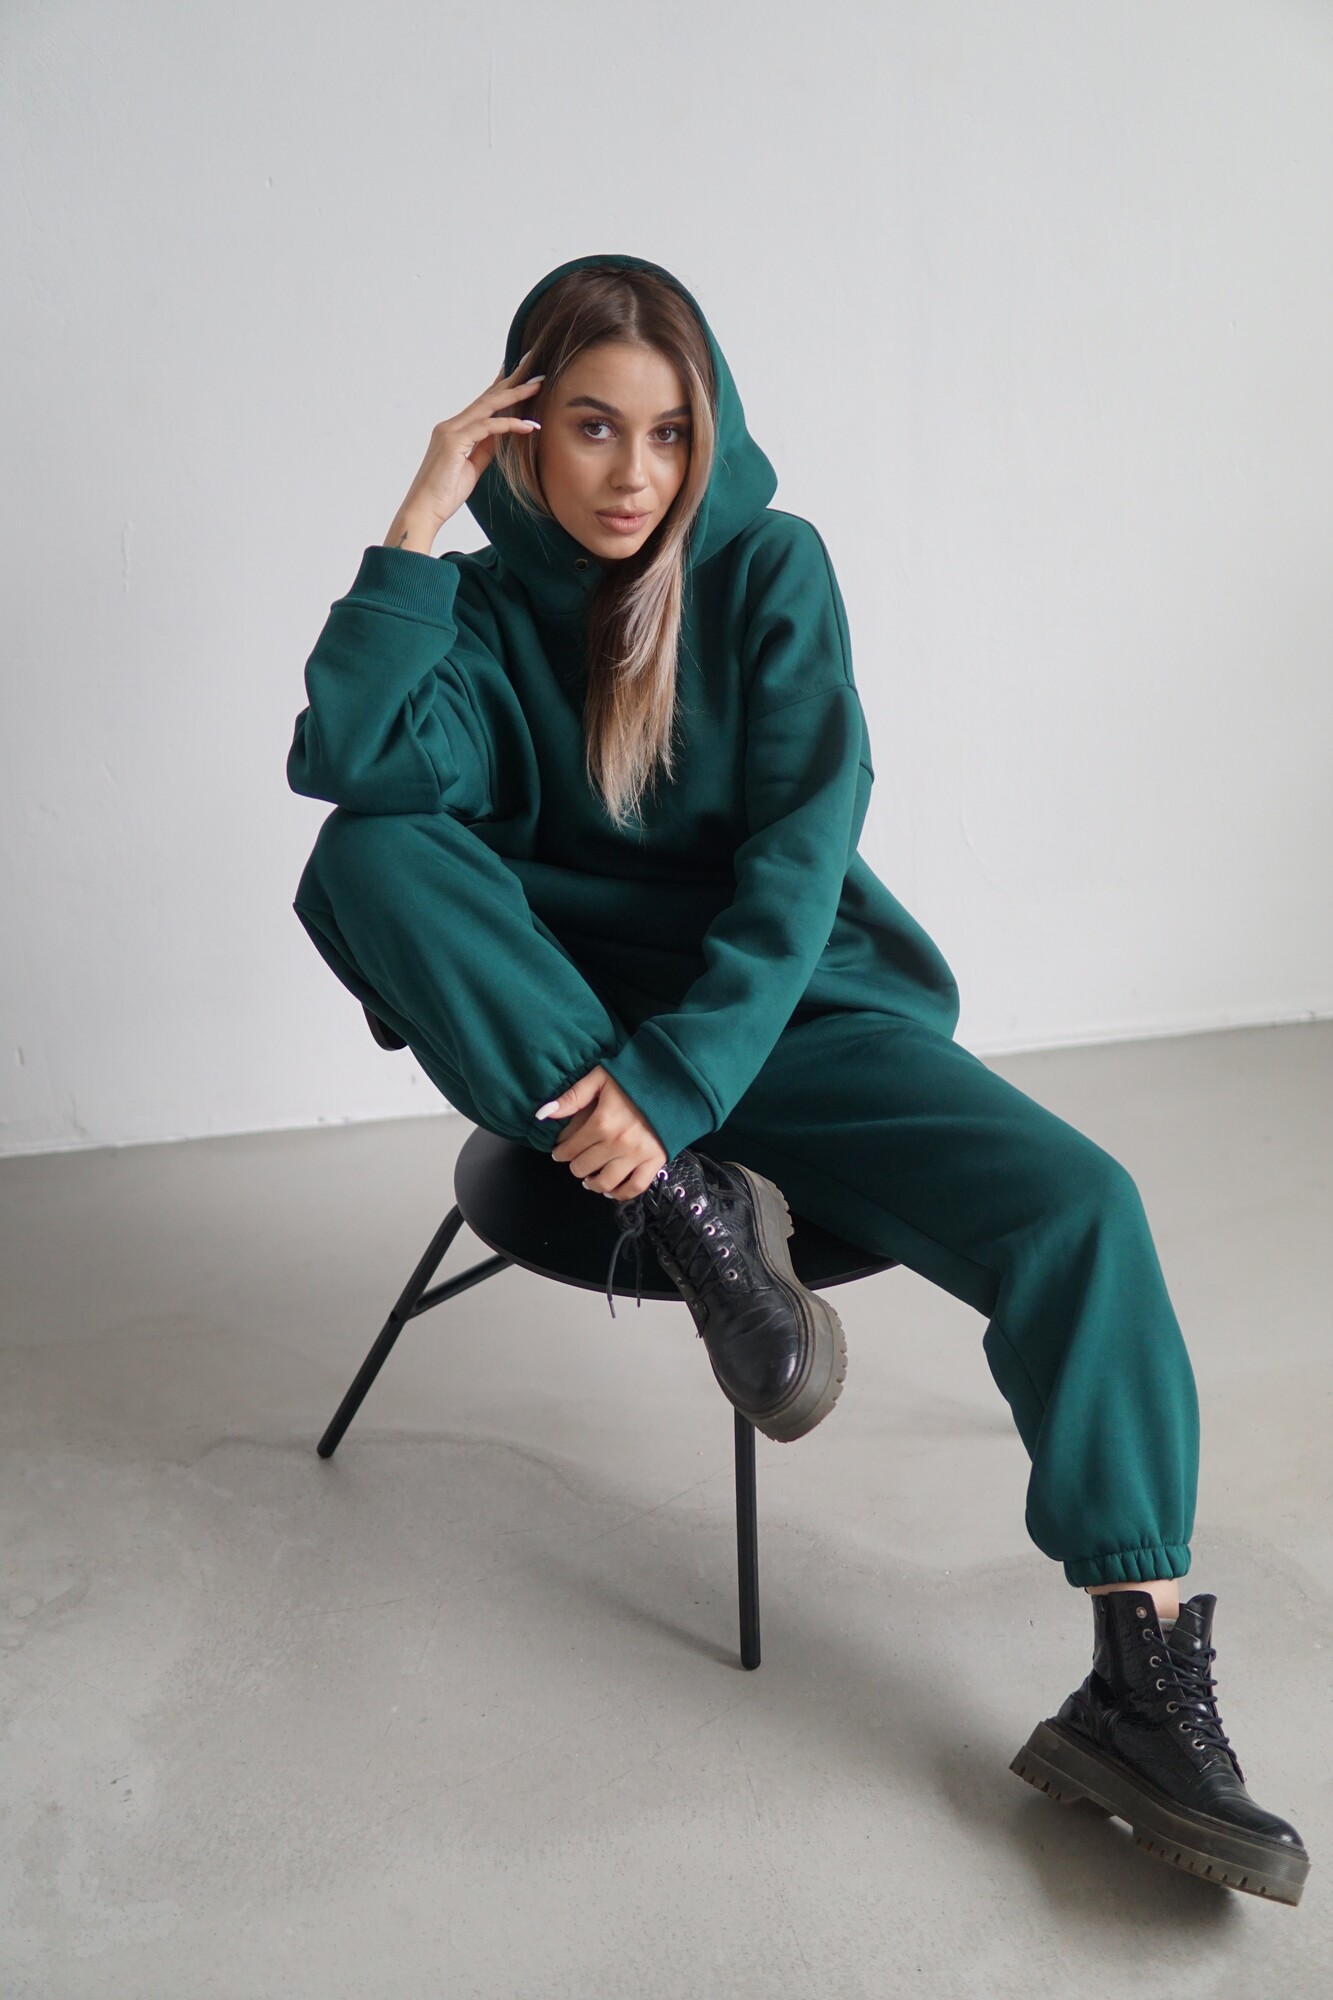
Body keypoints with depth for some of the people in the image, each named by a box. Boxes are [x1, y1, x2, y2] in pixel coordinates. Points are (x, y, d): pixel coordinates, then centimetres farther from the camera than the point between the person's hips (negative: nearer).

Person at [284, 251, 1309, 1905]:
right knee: (363, 858, -24)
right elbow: (351, 760, -19)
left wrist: (679, 1080, -24)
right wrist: (421, 513, -17)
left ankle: (1144, 1690, -22)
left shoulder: (769, 568, -2)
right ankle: (697, 1215, -25)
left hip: (787, 1012, -1)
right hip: (573, 1046, 1)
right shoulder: (485, 609, 2)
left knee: (1079, 1207, -25)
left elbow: (802, 843, -14)